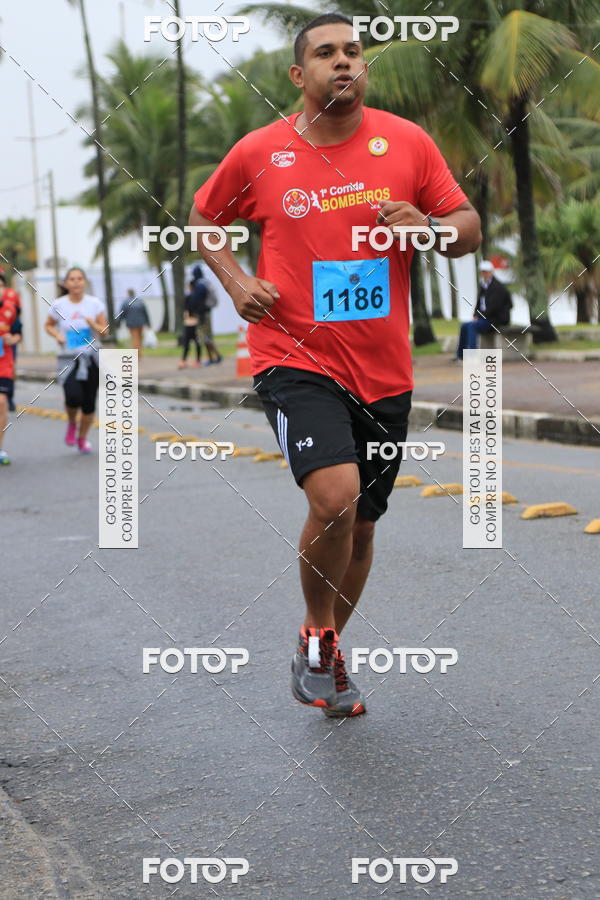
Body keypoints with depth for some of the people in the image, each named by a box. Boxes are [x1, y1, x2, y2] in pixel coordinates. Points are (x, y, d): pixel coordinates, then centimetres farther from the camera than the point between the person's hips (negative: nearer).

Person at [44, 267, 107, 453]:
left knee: (89, 404, 4)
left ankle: (82, 438, 27)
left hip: (91, 358, 1)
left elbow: (104, 331, -1)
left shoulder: (95, 304, -1)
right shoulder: (58, 305, -1)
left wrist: (93, 324, -22)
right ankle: (72, 424, 10)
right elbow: (48, 325, 14)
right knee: (74, 397, -23)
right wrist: (57, 335, -6)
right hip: (68, 359, -1)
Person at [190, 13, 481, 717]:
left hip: (384, 373, 3)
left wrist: (426, 228, -15)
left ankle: (328, 651, 38)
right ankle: (317, 639, 0)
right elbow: (203, 217, 15)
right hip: (297, 360, -3)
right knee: (335, 497, -26)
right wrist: (234, 280, -2)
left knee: (361, 526, 15)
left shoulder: (407, 142, 1)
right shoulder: (259, 153, -2)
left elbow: (469, 228, 7)